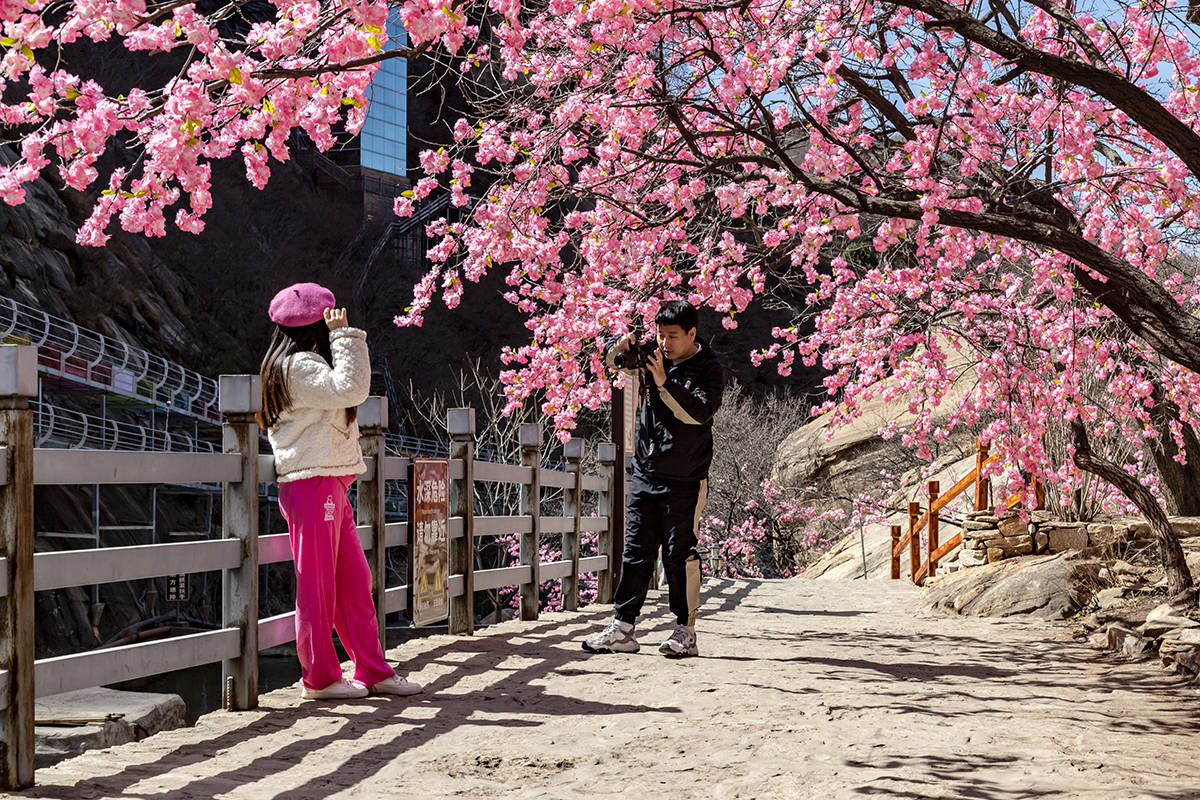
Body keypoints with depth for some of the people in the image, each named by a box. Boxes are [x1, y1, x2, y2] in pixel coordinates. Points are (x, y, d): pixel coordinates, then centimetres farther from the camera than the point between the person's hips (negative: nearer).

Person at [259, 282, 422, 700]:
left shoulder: (305, 364, 20)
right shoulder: (300, 366, -12)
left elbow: (345, 393, 23)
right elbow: (350, 389, -23)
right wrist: (344, 336, -16)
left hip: (330, 486, 11)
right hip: (311, 483, -11)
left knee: (354, 579, 10)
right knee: (317, 582, -3)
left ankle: (373, 670, 14)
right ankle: (320, 677, 6)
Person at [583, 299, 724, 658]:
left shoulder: (708, 370, -7)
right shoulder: (653, 355, 7)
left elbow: (699, 412, -21)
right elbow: (609, 358, 15)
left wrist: (663, 383, -27)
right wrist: (619, 347, -8)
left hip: (685, 480, -5)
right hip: (645, 473, 5)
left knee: (680, 553, -3)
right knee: (636, 550, 5)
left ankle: (685, 632, 5)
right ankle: (622, 629, 7)